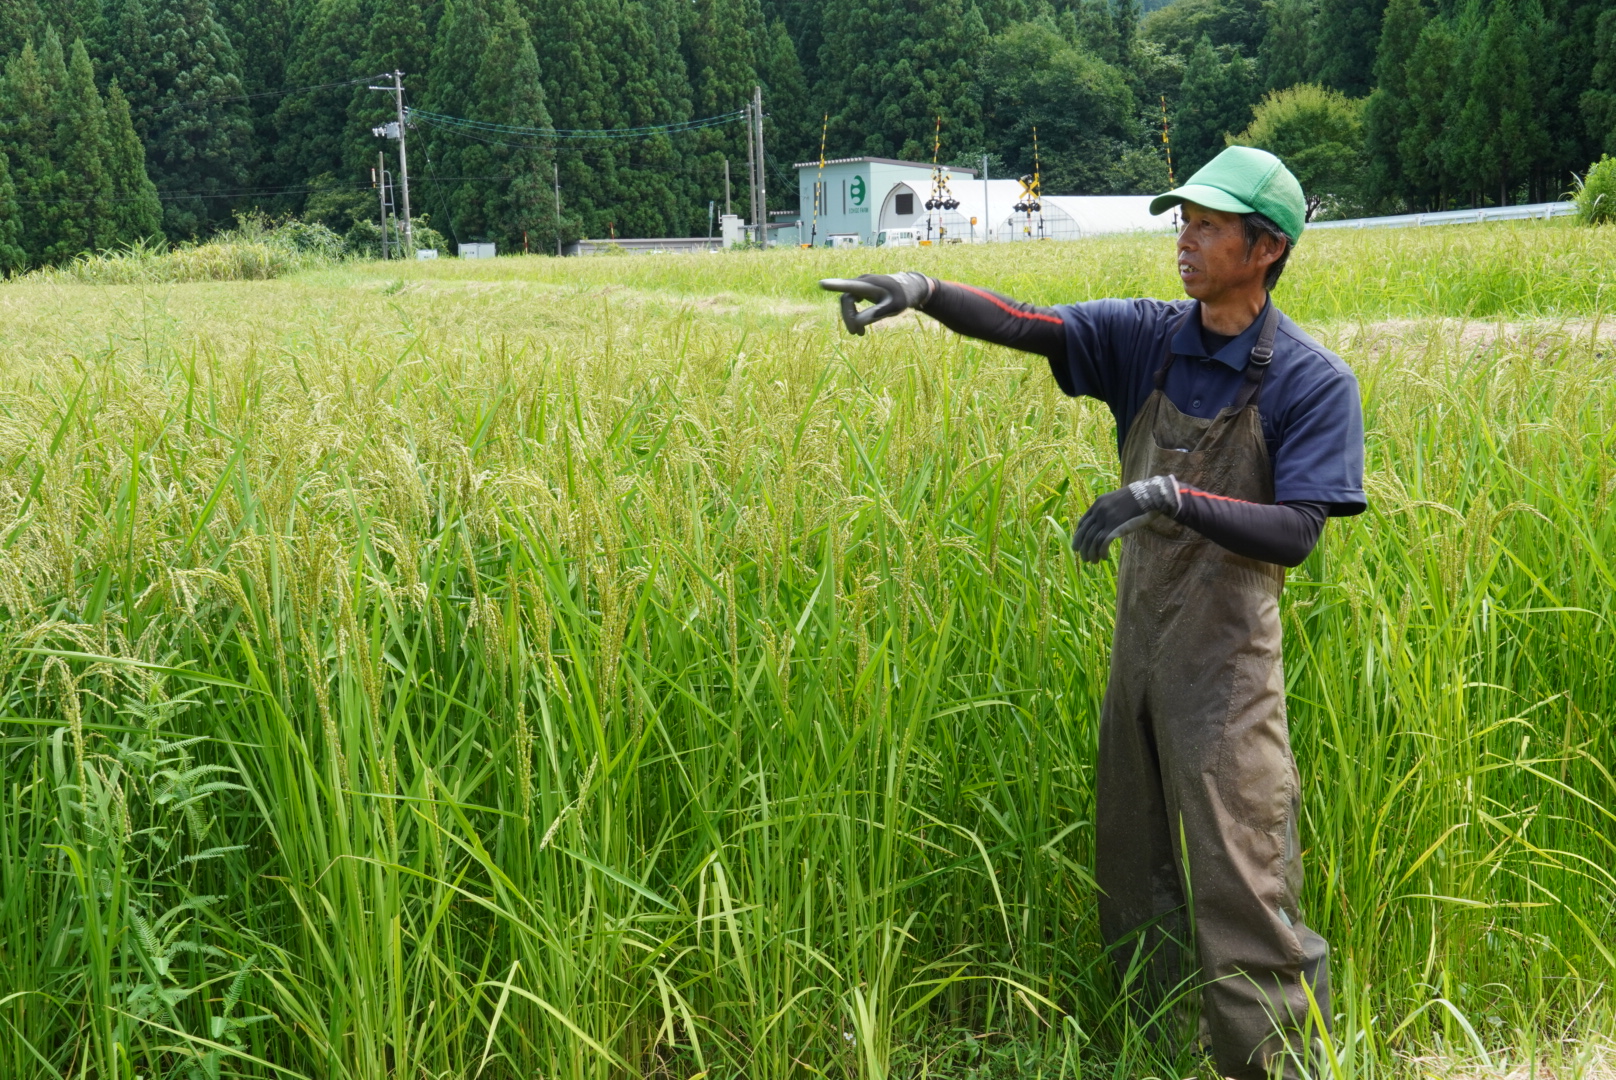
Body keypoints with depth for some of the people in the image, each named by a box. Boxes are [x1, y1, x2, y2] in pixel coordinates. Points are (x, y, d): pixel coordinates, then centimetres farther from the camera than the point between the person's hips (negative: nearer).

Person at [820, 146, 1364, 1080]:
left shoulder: (1313, 382, -11)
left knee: (1239, 892, -3)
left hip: (1224, 667, -6)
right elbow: (1026, 324, -8)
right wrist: (924, 290, -25)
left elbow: (1296, 532, -19)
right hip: (1139, 648, 6)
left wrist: (1172, 497, -31)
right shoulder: (1148, 337, 3)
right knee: (1134, 877, 16)